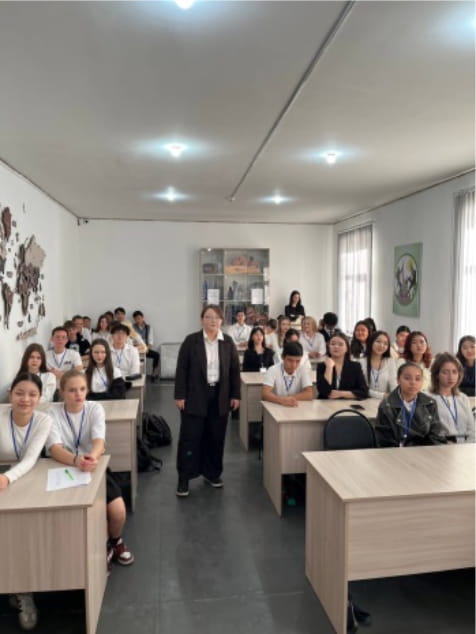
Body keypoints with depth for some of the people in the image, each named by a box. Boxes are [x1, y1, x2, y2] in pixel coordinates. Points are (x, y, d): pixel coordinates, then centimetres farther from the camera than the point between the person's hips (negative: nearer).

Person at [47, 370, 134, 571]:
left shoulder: (95, 408, -7)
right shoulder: (53, 412, -11)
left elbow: (99, 440, -23)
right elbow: (54, 448, -25)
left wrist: (93, 456, -48)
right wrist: (76, 460, -47)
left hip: (94, 468, 1)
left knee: (118, 511, -17)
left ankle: (116, 541, 18)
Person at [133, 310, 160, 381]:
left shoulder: (148, 327, 10)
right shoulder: (133, 327, 4)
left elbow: (151, 340, 4)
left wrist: (147, 347, -14)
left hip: (146, 349, 2)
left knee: (157, 355, -25)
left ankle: (154, 374, -16)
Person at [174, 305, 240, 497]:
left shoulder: (228, 342, 3)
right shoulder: (191, 340, -5)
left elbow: (235, 369, 6)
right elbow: (181, 369, -5)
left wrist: (235, 395, 3)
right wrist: (180, 395, -9)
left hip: (219, 396, 3)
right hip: (195, 396, -3)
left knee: (216, 437, 11)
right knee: (190, 437, 1)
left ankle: (212, 472, 28)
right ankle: (184, 478, 12)